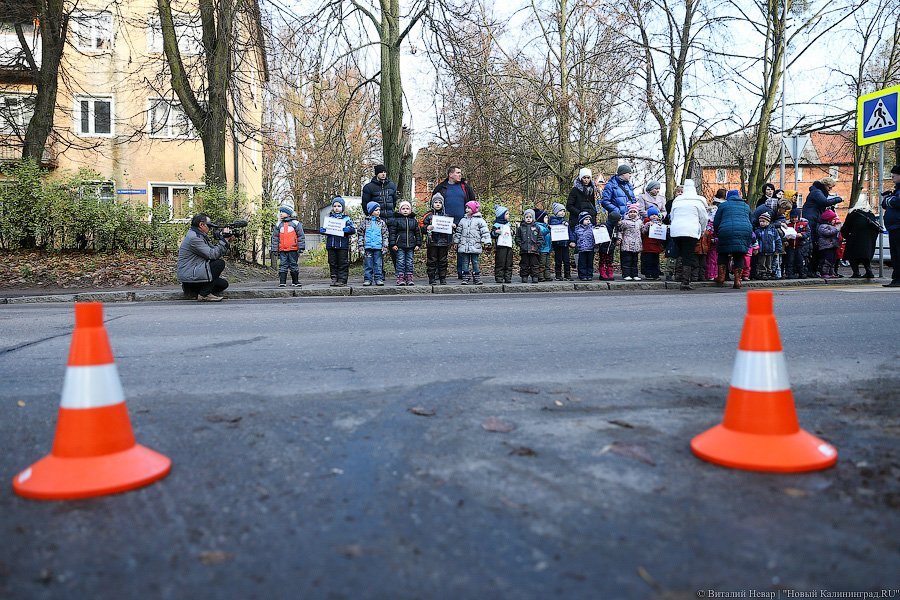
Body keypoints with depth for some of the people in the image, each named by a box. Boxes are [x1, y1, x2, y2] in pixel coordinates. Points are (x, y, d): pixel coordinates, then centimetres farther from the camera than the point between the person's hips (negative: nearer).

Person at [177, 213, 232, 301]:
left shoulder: (199, 236, 14)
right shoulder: (194, 238, -18)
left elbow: (214, 251, 12)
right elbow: (212, 255, -22)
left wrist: (225, 239, 1)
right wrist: (224, 240, -15)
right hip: (188, 276, -10)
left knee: (224, 284, 8)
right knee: (220, 263, -19)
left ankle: (191, 290, 14)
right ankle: (204, 294, -14)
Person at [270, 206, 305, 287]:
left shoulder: (295, 223, 4)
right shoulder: (278, 225, 12)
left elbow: (301, 236, 2)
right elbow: (275, 238, 13)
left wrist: (301, 247, -5)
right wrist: (274, 249, 6)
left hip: (293, 250, -2)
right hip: (282, 250, 2)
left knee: (294, 265, 4)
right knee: (283, 266, -1)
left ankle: (295, 282, 13)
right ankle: (282, 282, 0)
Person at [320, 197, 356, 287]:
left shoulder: (346, 218, 4)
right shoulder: (329, 218, 11)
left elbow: (353, 229, -1)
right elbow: (324, 228, 15)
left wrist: (348, 229, -22)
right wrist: (321, 230, -8)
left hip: (342, 245, -3)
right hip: (331, 245, 3)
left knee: (343, 263, 0)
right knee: (332, 263, 7)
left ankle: (342, 280, 4)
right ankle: (334, 279, 14)